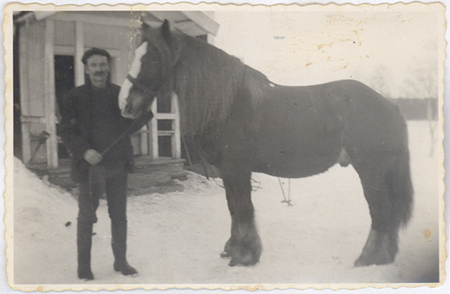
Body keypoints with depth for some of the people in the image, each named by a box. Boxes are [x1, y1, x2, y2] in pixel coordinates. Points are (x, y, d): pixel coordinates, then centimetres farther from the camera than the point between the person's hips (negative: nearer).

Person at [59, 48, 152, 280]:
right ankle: (84, 266, 17)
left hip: (118, 165, 3)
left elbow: (130, 127, 10)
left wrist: (146, 112, -9)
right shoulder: (75, 97, -1)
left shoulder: (120, 94, 7)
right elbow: (66, 132, -3)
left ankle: (121, 261, 25)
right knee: (87, 217, 5)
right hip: (89, 166, -3)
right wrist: (84, 151, -19)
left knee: (119, 215, 11)